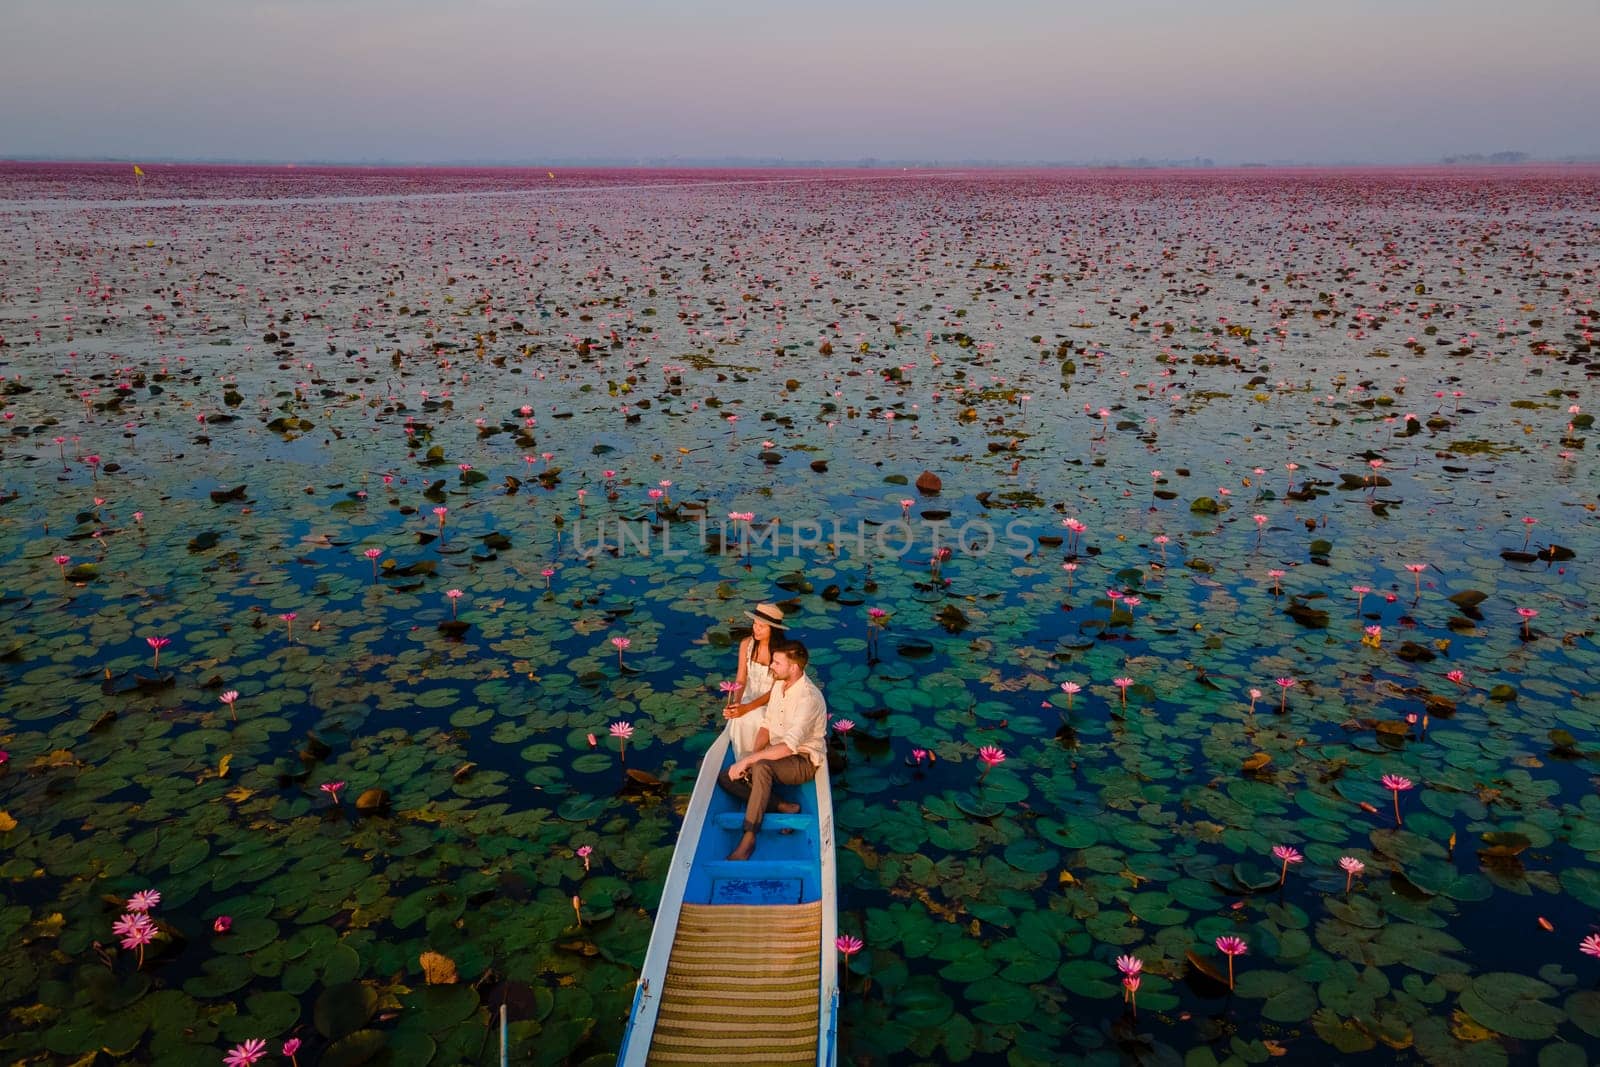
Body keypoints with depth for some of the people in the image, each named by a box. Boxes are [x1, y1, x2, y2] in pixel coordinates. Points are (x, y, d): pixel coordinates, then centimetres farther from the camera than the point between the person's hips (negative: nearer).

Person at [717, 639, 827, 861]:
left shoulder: (809, 698, -25)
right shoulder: (779, 685, 4)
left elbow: (789, 747, -32)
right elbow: (766, 726, 10)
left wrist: (749, 760, -30)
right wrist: (753, 755, -7)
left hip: (804, 761, -9)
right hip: (776, 755, 9)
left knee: (762, 767, -38)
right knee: (726, 778, -8)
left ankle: (748, 839, -34)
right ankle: (783, 808, -14)